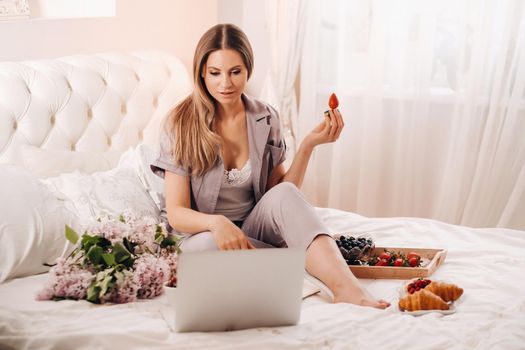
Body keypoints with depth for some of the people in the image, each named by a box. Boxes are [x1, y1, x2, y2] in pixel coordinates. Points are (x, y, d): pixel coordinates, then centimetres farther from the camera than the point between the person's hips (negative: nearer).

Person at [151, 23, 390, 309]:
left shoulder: (266, 119, 0)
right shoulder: (181, 124, -10)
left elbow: (281, 193, 1)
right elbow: (176, 213, -13)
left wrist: (308, 145, -12)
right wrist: (216, 222, -34)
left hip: (253, 230, 2)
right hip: (203, 235, -2)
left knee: (283, 195, -29)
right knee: (207, 244, -38)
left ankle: (345, 286, -44)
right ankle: (302, 266, -24)